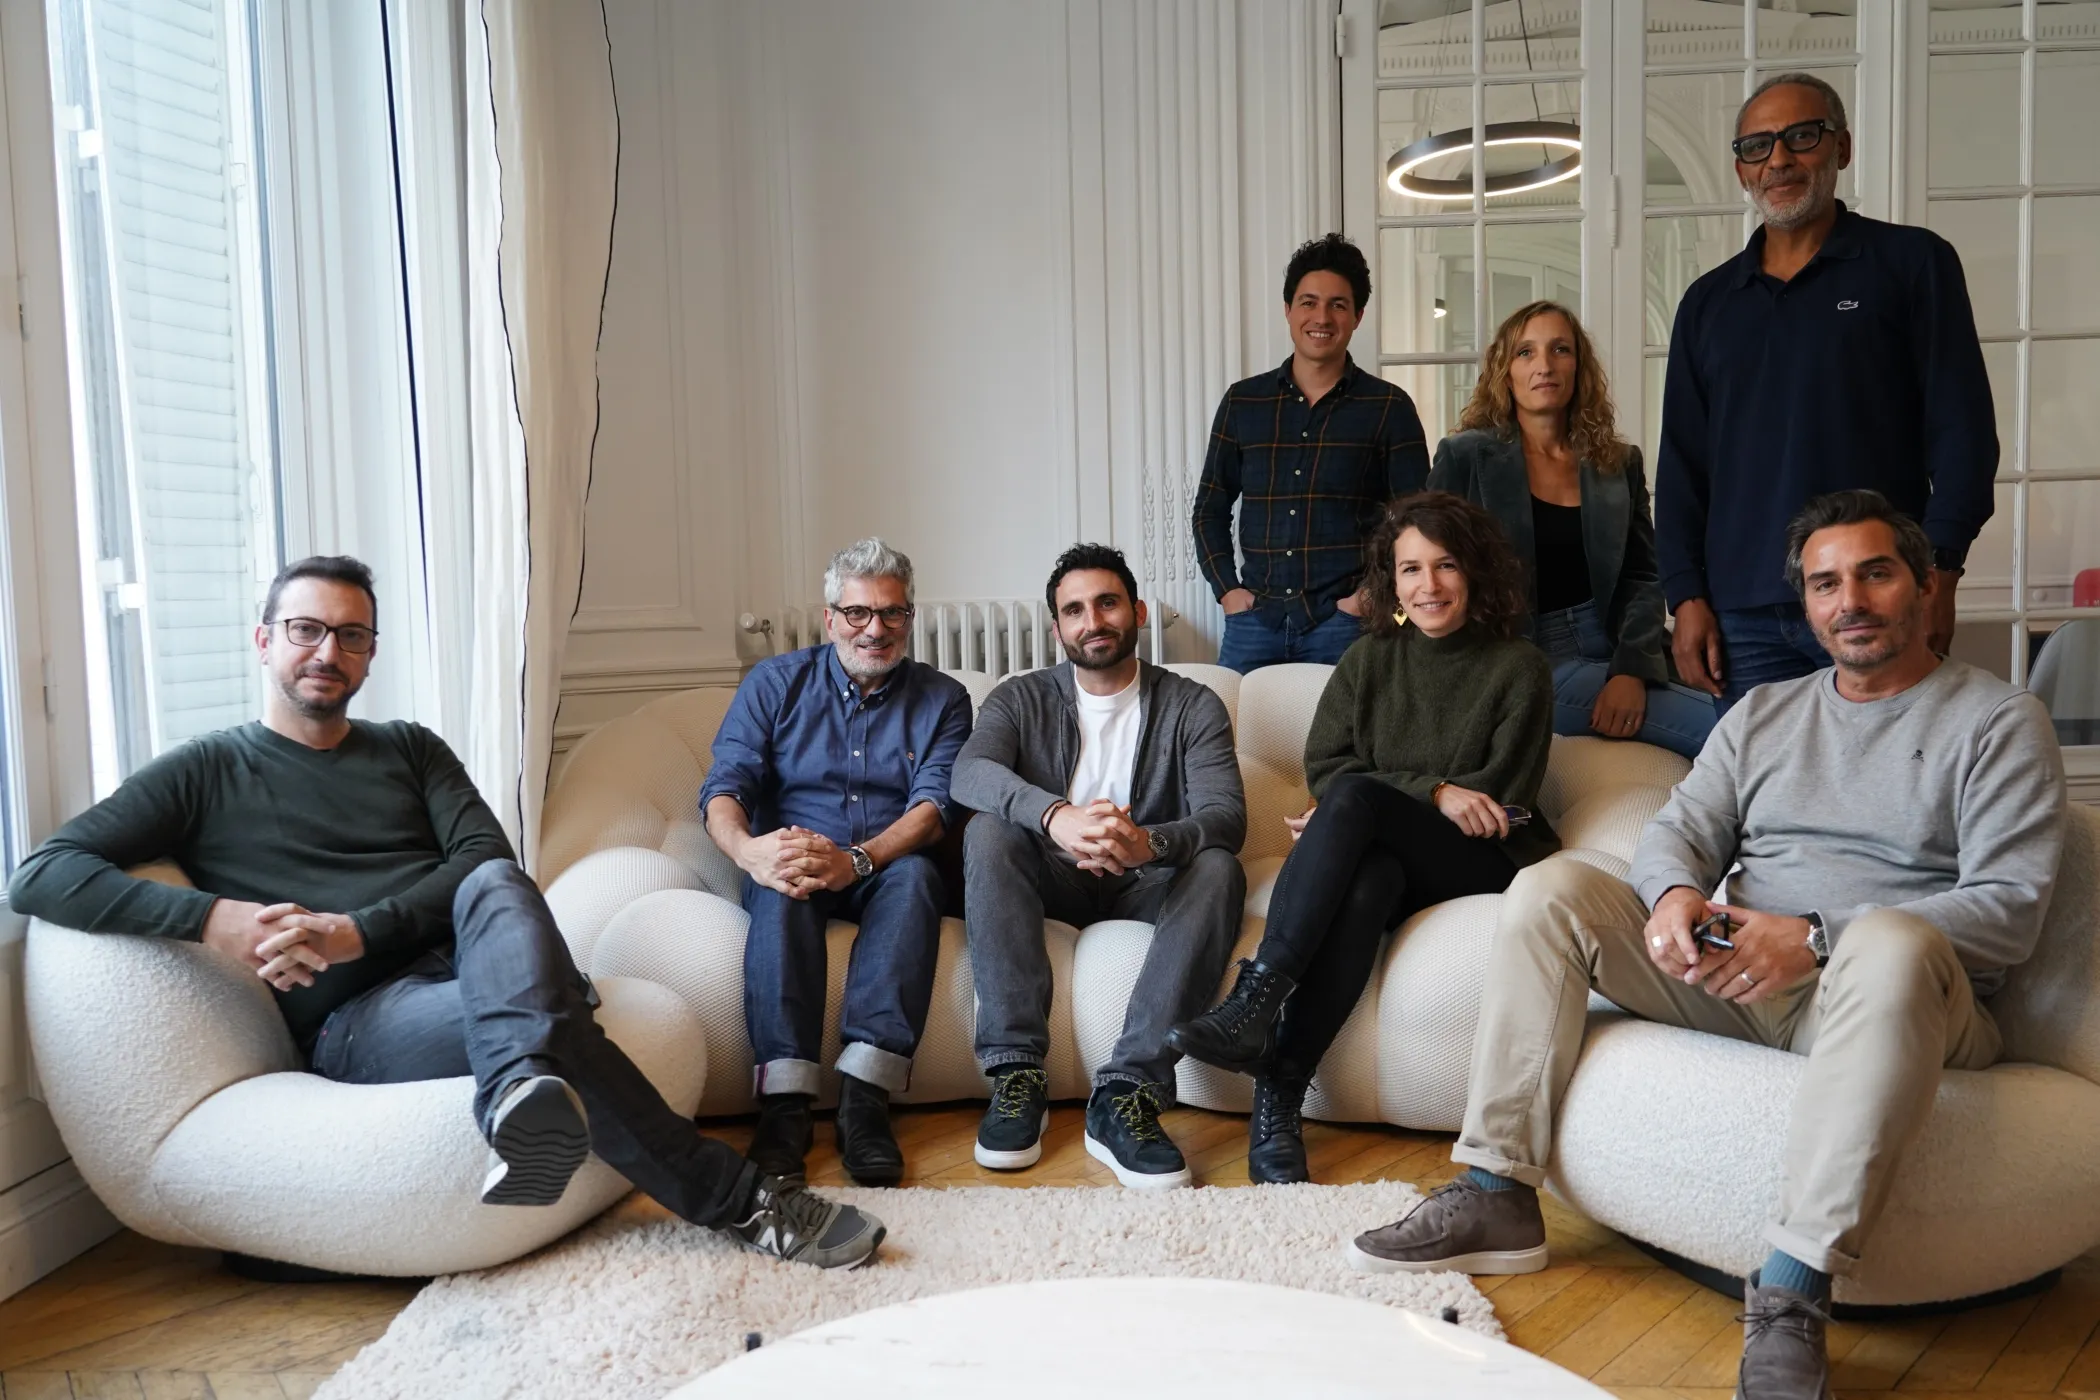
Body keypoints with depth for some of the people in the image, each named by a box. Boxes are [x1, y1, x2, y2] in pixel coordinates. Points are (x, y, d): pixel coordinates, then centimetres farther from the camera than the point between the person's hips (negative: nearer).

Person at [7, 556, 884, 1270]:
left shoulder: (409, 749, 21)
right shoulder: (205, 774, 12)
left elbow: (489, 860, 4)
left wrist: (358, 932, -13)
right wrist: (208, 916, -17)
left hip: (469, 965, 3)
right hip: (353, 1020, -3)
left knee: (494, 883, -34)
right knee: (524, 1014, -35)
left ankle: (524, 1104, -60)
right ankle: (737, 1200, -33)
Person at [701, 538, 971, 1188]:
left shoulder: (941, 698, 7)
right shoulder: (775, 683, 8)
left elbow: (934, 804, -9)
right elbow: (724, 786, -4)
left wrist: (856, 860, -30)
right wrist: (747, 849, -30)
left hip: (887, 870, 0)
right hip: (791, 865, 0)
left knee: (915, 874, -34)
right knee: (783, 881, -34)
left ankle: (864, 1097, -40)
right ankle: (785, 1098, -39)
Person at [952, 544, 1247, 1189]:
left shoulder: (1192, 705, 1)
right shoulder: (1022, 698, 3)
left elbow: (1226, 816, -15)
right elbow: (969, 773, -20)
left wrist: (1151, 842, -39)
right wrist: (1055, 816, -42)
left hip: (1147, 886, 0)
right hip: (1056, 881, 1)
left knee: (1218, 867, -31)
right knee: (987, 832, -28)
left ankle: (1125, 1095, -38)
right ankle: (1016, 1075, -32)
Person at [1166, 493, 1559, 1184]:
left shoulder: (1519, 667, 3)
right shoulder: (1369, 660, 13)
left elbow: (1502, 795, -5)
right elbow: (1322, 768, 3)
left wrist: (1376, 798, -10)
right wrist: (1430, 791, -13)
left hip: (1480, 863, -2)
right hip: (1383, 854, 3)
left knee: (1354, 798, -33)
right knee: (1367, 883, -37)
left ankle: (1252, 1003, -40)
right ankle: (1276, 1098, -40)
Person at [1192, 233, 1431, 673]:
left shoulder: (1389, 407, 2)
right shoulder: (1243, 402, 9)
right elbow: (1210, 508, 14)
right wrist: (1227, 589, 3)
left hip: (1343, 622, -2)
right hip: (1254, 620, 2)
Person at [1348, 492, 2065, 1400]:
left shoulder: (1999, 721, 4)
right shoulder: (1763, 713, 19)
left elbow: (2010, 907, -8)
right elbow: (1680, 829, 10)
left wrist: (1818, 938, -21)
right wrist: (1676, 894, -16)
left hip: (1877, 1000, -5)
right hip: (1732, 975, 5)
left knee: (1892, 945, -39)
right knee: (1550, 888, -10)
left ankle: (1791, 1295, -39)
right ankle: (1497, 1199, -15)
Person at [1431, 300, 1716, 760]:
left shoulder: (1620, 463, 13)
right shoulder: (1466, 457, 2)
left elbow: (1641, 577, 8)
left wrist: (1632, 669, -9)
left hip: (1611, 650, 5)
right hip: (1532, 662, -5)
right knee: (1727, 728, -21)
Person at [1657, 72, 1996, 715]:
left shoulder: (1913, 263, 6)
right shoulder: (1708, 301, 15)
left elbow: (1962, 430, 0)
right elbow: (1681, 463, 13)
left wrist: (1937, 571, -10)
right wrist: (1686, 595, 3)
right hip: (1744, 618, 3)